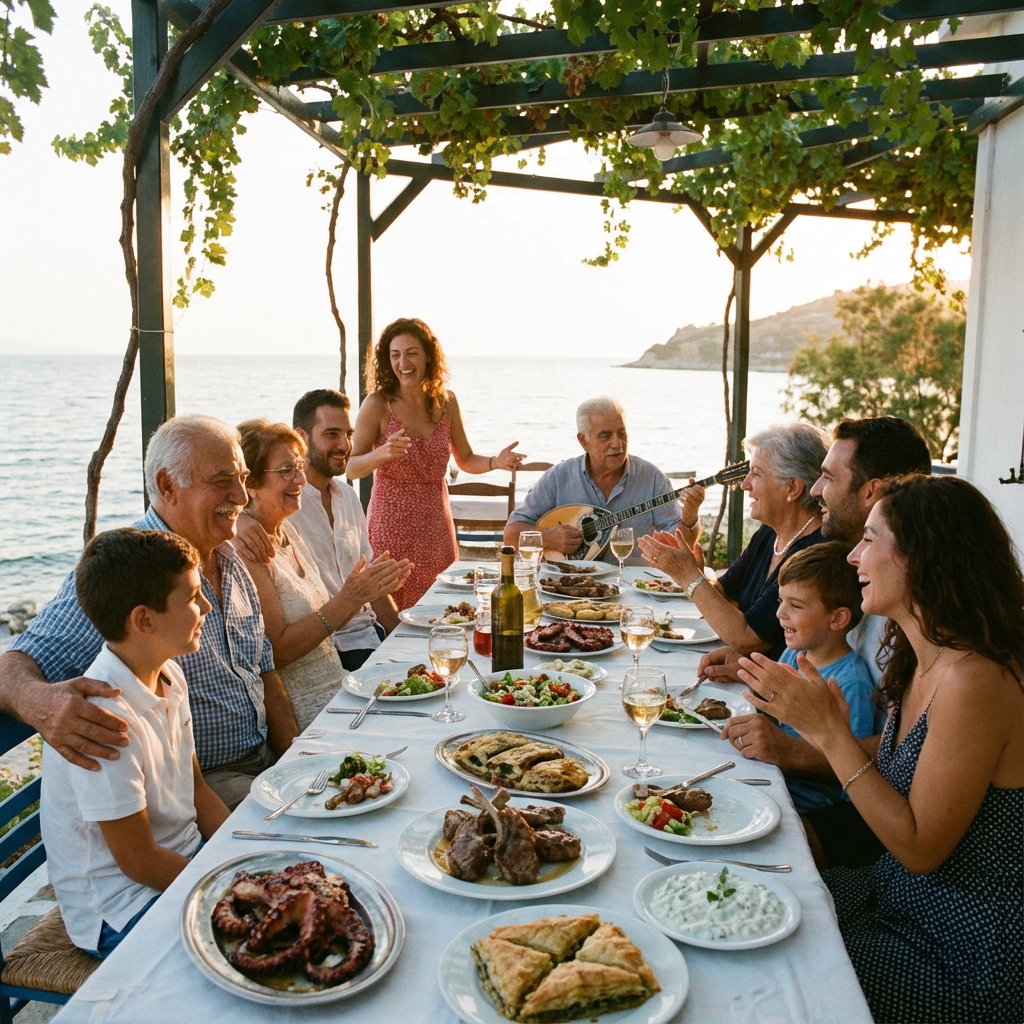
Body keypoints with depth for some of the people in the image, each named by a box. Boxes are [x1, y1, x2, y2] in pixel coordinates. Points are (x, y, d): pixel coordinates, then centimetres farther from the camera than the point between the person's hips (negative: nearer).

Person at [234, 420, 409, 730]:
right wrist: (347, 600, -21)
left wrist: (365, 590, -3)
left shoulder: (286, 530, 9)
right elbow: (276, 650, -19)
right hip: (303, 716, -8)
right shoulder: (246, 548, -17)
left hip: (336, 690, 8)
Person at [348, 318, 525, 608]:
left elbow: (466, 460, 14)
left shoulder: (446, 402, 3)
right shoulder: (378, 404, -8)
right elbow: (351, 469, -11)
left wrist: (495, 462, -5)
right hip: (391, 524, -4)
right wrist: (382, 453, -29)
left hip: (436, 525, 4)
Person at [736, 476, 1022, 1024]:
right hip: (899, 894, 8)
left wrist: (828, 730, -25)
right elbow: (891, 759, 10)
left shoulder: (975, 680, -29)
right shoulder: (924, 659, 0)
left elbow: (919, 848, -25)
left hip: (964, 957, -8)